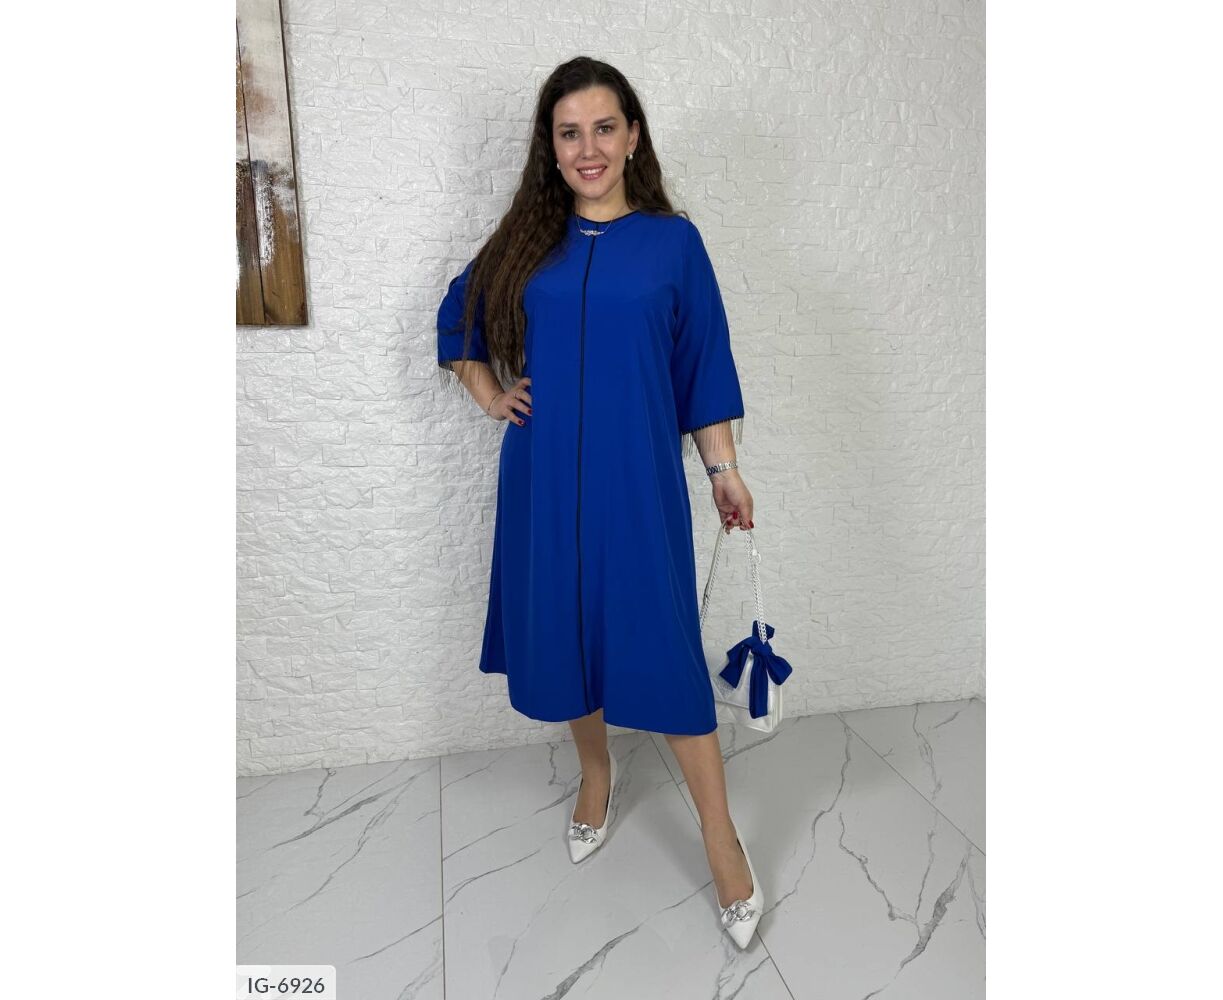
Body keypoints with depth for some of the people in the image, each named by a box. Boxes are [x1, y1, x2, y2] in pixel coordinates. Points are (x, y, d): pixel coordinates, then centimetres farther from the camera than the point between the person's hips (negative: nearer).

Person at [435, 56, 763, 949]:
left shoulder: (672, 240, 2)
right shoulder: (525, 242, 8)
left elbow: (702, 363, 2)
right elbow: (459, 319, 22)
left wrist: (724, 468, -3)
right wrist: (486, 393, 7)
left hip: (637, 474, -3)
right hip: (545, 473, 3)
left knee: (660, 643, -4)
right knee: (563, 631, 11)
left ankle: (719, 830, 12)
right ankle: (596, 770, 37)